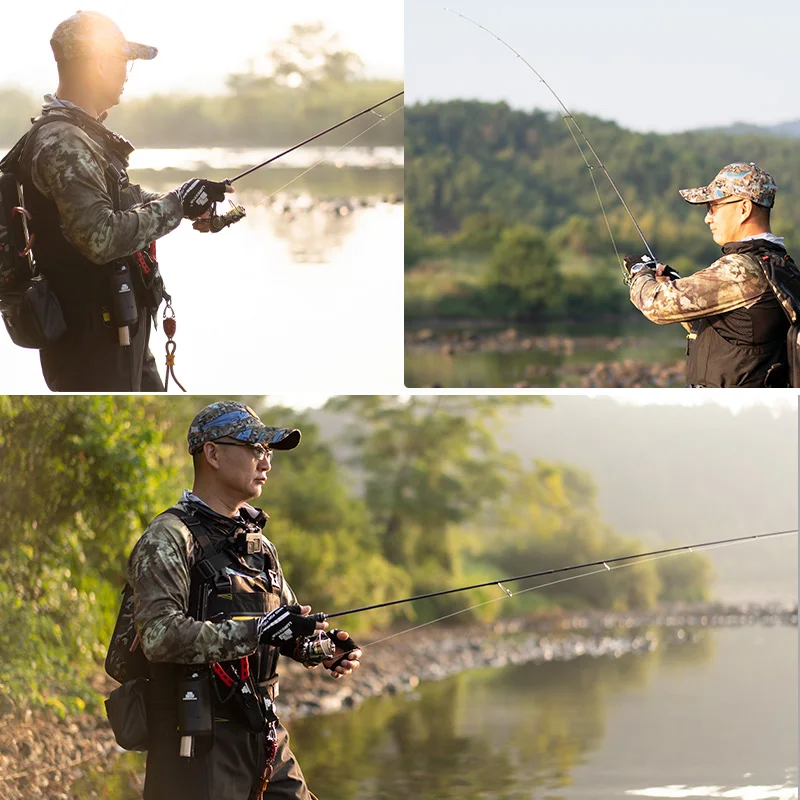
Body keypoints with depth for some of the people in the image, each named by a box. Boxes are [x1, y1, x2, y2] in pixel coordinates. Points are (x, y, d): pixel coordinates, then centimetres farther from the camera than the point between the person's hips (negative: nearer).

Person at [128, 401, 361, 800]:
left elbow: (290, 626, 25)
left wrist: (325, 648, 3)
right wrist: (255, 632, -28)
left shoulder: (257, 541, 18)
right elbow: (158, 635, -23)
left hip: (263, 735, 8)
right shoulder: (169, 538, -9)